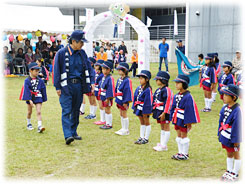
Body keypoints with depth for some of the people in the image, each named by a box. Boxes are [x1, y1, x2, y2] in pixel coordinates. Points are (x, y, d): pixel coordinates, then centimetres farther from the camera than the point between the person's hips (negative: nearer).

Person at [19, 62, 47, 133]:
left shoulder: (40, 81, -4)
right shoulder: (27, 81, -12)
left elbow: (43, 90, 6)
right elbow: (27, 91, -16)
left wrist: (44, 99, 10)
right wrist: (30, 100, -23)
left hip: (38, 98, 1)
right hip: (30, 98, 0)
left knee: (39, 112, -10)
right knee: (29, 112, 17)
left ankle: (39, 126, -16)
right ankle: (29, 124, 37)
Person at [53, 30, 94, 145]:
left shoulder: (82, 53, 8)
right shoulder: (62, 53, -7)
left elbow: (88, 67, 13)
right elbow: (56, 70, -5)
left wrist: (91, 82, 2)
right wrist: (57, 87, -8)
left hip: (78, 85, 5)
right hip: (66, 86, -5)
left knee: (76, 110, 11)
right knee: (66, 110, -10)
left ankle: (73, 132, 22)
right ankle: (68, 135, -14)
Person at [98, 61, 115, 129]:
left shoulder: (110, 78, -20)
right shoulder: (104, 77, 8)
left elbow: (111, 89, -22)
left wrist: (108, 99, -22)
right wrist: (100, 94, 20)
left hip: (107, 98, -9)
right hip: (103, 97, 9)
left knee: (108, 110, 0)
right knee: (106, 110, 16)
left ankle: (109, 125, 11)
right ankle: (107, 123, 26)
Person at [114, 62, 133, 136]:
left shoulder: (127, 80, -18)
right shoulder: (119, 79, 9)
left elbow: (128, 91, -21)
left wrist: (126, 102, -22)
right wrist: (116, 99, 16)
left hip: (124, 100, -9)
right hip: (119, 100, 9)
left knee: (124, 115, 0)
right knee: (121, 115, 15)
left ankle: (126, 130, 11)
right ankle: (123, 129, 26)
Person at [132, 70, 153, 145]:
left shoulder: (148, 90, -19)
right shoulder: (138, 88, 5)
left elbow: (149, 101, -19)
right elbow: (135, 98, 12)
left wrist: (147, 111, -19)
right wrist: (134, 107, 11)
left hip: (145, 109, -8)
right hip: (139, 109, 8)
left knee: (146, 123, 6)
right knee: (142, 123, 17)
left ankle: (146, 139, 15)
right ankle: (141, 137, 27)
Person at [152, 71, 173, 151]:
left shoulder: (166, 90, -18)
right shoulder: (158, 90, 10)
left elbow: (168, 103, -22)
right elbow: (154, 100, 18)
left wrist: (164, 113, -23)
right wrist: (153, 110, 17)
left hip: (165, 113, -9)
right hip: (159, 112, 9)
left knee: (166, 128, 0)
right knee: (162, 128, 16)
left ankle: (164, 146, 5)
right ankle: (161, 144, 24)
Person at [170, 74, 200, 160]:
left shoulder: (188, 96, -17)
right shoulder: (176, 96, 6)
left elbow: (190, 110, -17)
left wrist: (189, 122, -18)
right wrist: (172, 118, 12)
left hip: (183, 121, -8)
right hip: (177, 119, 8)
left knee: (184, 136, 3)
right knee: (179, 136, 15)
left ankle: (185, 154, 14)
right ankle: (180, 152, 26)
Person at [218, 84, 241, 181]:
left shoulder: (237, 110, -24)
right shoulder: (225, 108, -1)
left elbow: (237, 127, -22)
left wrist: (236, 141, -19)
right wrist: (219, 134, 12)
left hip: (233, 138, -7)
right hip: (225, 137, 7)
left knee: (236, 155, 12)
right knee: (229, 154, 22)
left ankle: (235, 174, 25)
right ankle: (229, 171, 36)